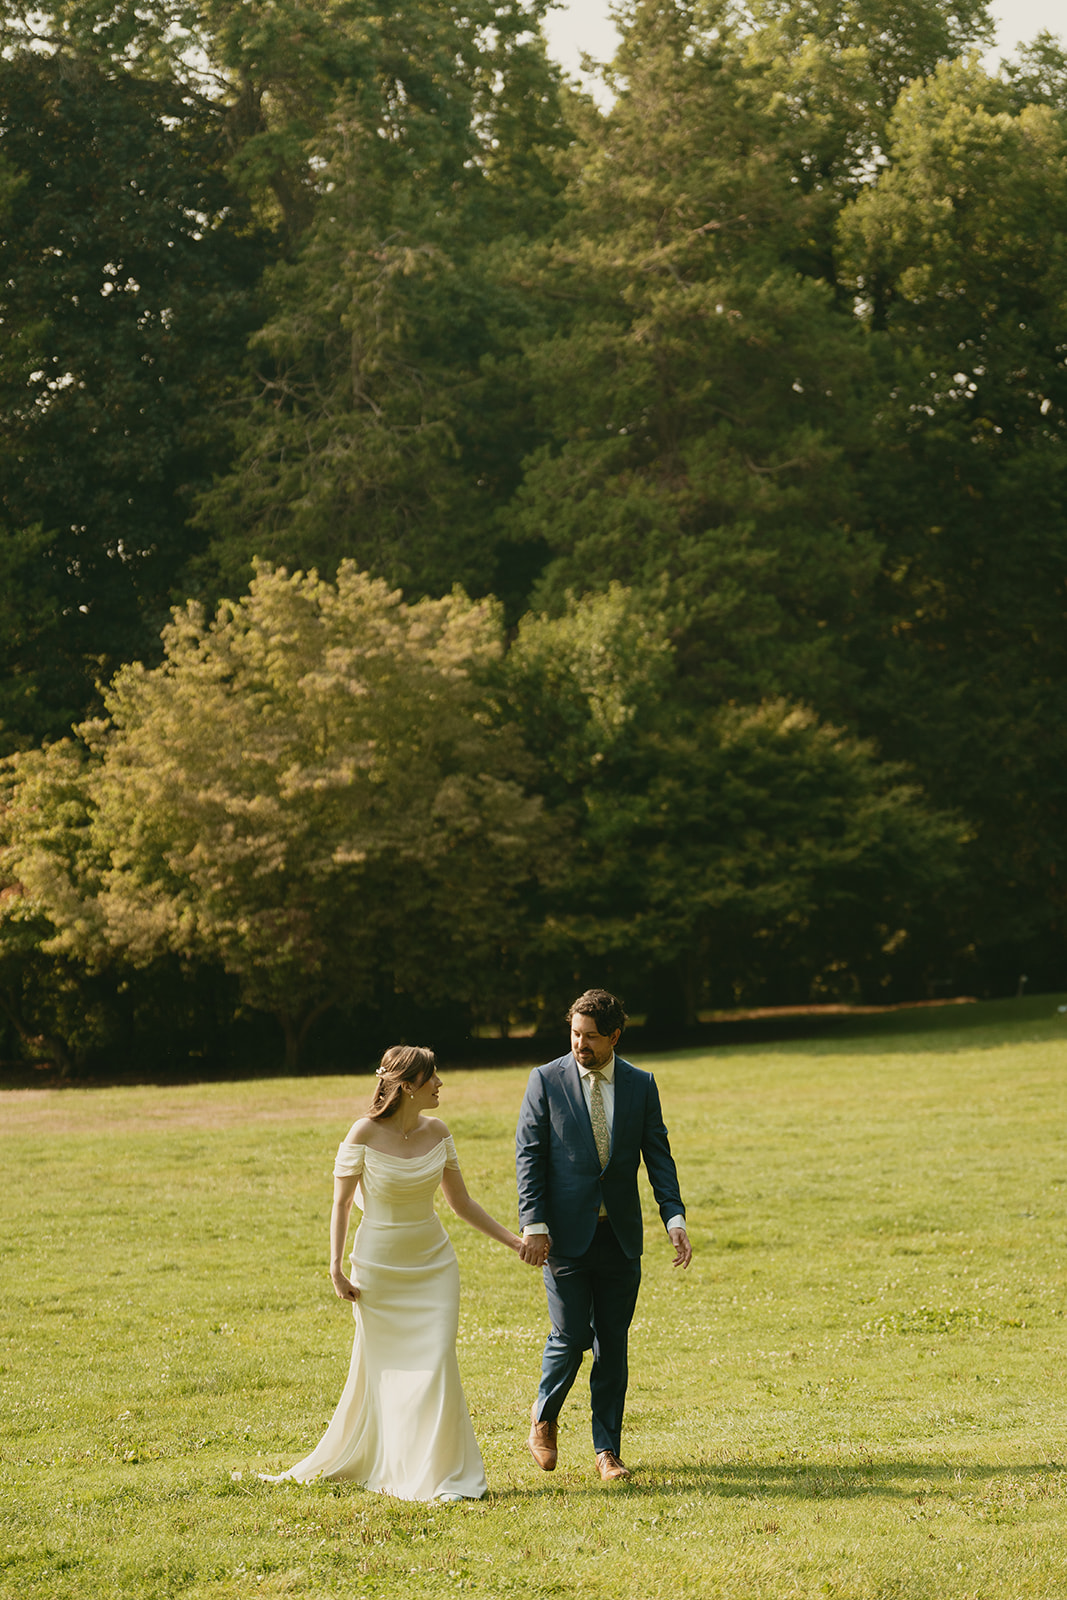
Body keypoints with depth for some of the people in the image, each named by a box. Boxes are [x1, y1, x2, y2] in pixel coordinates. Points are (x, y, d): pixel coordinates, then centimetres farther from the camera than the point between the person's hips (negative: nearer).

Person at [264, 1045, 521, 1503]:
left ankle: (440, 1474, 5)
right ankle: (347, 1460, 26)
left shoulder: (437, 1133, -2)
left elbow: (461, 1202, 7)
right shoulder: (364, 1135, -14)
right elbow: (340, 1203, -6)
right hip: (379, 1267, -3)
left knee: (436, 1364, -4)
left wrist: (514, 1241, 6)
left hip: (433, 1263, 3)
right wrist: (336, 1267, -10)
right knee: (380, 1370, 6)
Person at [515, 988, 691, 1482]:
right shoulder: (546, 1080, -2)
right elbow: (529, 1156, -3)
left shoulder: (641, 1086, 5)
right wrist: (533, 1224, -10)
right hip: (566, 1235, -2)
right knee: (571, 1337, -5)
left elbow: (658, 1157, 5)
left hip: (620, 1237, 3)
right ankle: (544, 1418, 22)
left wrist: (675, 1218, -7)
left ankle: (607, 1450, 13)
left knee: (612, 1344, 5)